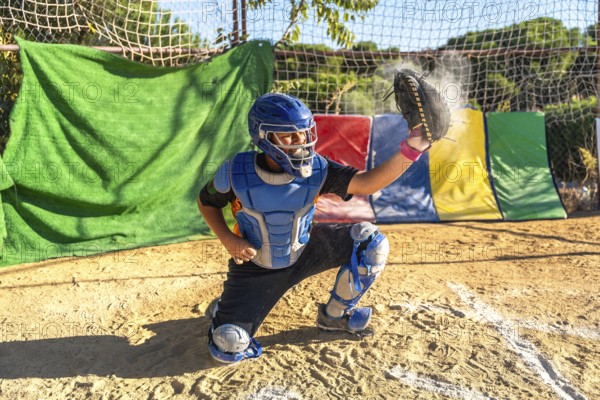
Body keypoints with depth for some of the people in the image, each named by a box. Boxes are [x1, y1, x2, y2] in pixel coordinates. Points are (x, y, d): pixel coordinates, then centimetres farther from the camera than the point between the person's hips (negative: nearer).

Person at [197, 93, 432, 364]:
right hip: (255, 265, -2)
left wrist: (410, 149, -45)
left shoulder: (316, 168, -21)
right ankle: (225, 308, 28)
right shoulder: (236, 172, -23)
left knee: (370, 242, -15)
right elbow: (207, 202, -4)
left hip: (304, 251, 3)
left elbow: (366, 183, -32)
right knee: (228, 349, -11)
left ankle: (334, 316, 7)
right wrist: (228, 239, -20)